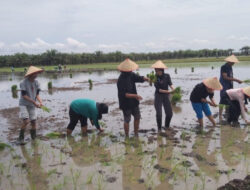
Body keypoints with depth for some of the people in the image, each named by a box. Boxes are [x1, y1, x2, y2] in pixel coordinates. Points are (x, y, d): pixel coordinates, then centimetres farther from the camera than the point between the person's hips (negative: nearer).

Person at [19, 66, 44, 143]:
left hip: (32, 105, 5)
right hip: (23, 104, -4)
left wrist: (40, 102, -18)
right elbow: (24, 95, -16)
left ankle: (34, 137, 23)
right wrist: (34, 102, -21)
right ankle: (21, 137, 4)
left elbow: (37, 94, 0)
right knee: (26, 121, -16)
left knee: (33, 122, 4)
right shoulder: (23, 83, -16)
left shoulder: (36, 82, -3)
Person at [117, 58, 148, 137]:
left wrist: (146, 79, -29)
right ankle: (127, 136, 19)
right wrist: (135, 96, -32)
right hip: (126, 103, -8)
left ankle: (136, 134, 28)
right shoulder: (121, 80, -23)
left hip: (134, 102, 8)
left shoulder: (131, 75, 0)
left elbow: (139, 78, -8)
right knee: (127, 120, 3)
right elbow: (123, 94, -26)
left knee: (137, 117, 14)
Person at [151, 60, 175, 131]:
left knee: (169, 113, 2)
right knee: (159, 114, -11)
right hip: (158, 96, -3)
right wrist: (168, 91, -27)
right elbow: (158, 89, -17)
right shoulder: (155, 77, -11)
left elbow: (170, 83, -12)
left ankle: (167, 127, 27)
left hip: (166, 96, 3)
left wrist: (172, 88, -35)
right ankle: (159, 128, 10)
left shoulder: (167, 76, -3)